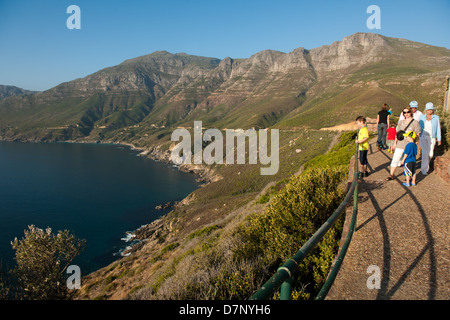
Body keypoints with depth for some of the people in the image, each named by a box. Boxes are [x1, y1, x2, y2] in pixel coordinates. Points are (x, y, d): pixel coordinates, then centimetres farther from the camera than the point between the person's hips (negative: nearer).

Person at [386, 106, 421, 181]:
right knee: (395, 159, 2)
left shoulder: (415, 123, -1)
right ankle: (391, 175, 11)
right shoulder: (401, 122, 12)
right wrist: (395, 142, 14)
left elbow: (417, 134, 0)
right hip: (400, 144, 3)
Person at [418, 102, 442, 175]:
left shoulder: (436, 117, 3)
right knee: (425, 153, -12)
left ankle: (425, 165, 31)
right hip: (423, 137, -1)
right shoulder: (422, 117, 6)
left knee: (431, 154, 2)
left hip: (432, 138, 1)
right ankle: (424, 169, -5)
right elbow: (419, 127, 13)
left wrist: (439, 139, 1)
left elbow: (438, 129, 4)